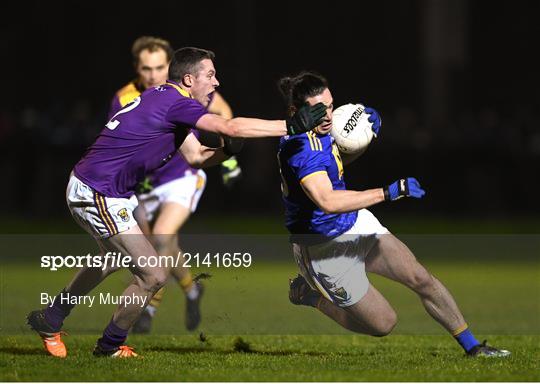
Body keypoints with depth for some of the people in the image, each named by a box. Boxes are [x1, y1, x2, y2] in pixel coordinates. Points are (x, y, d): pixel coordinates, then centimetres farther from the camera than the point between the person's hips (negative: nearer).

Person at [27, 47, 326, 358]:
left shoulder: (166, 100, 11)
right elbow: (231, 127, -30)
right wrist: (291, 126, -27)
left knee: (116, 257, 34)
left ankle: (49, 320, 45)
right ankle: (111, 345, 10)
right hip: (98, 196, -11)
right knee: (154, 275, -10)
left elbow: (195, 156, 13)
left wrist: (226, 151, -6)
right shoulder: (176, 102, -20)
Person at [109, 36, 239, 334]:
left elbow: (223, 110, 4)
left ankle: (149, 308, -11)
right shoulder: (124, 100, -16)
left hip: (184, 178, -3)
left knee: (161, 236, -23)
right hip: (146, 184, 3)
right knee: (166, 250, 12)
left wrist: (228, 154, 3)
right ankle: (191, 290, 41)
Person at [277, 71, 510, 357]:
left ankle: (472, 346, 10)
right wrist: (388, 193, -42)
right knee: (383, 324, 2)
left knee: (420, 278, -2)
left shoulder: (318, 132, -2)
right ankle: (308, 293, 21)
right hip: (324, 248, -8)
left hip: (356, 225, 8)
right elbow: (327, 201, -45)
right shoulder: (299, 148, -32)